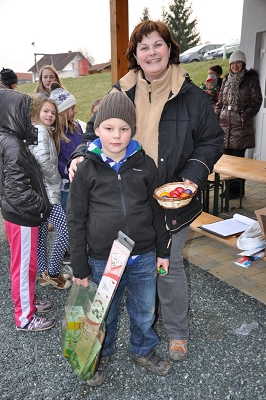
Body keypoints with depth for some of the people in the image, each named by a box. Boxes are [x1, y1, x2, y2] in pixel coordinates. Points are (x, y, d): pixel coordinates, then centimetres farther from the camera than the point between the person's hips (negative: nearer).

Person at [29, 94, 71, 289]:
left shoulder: (46, 131, 18)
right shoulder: (40, 131, -12)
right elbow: (43, 161, -24)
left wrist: (55, 182, 7)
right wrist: (56, 180, -11)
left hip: (42, 191, 10)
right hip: (45, 191, -10)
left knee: (41, 232, 13)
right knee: (66, 228, -11)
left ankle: (45, 273, 23)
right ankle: (52, 271, 1)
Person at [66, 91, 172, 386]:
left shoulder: (145, 164, -2)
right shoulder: (86, 169, -7)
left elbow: (157, 210, 6)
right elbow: (75, 220, -4)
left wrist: (163, 250, 8)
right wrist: (79, 268, -3)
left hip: (144, 257, 2)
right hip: (103, 260, -1)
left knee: (145, 311, 20)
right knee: (104, 315, 19)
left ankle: (143, 350, 48)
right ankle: (102, 354, 47)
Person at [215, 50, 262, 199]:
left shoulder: (251, 79, 1)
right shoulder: (227, 79, 16)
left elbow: (257, 101, -2)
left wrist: (246, 116, -14)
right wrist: (216, 116, 8)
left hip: (241, 125, -5)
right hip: (225, 124, 5)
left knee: (237, 158, -3)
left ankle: (238, 190, 8)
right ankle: (230, 187, 19)